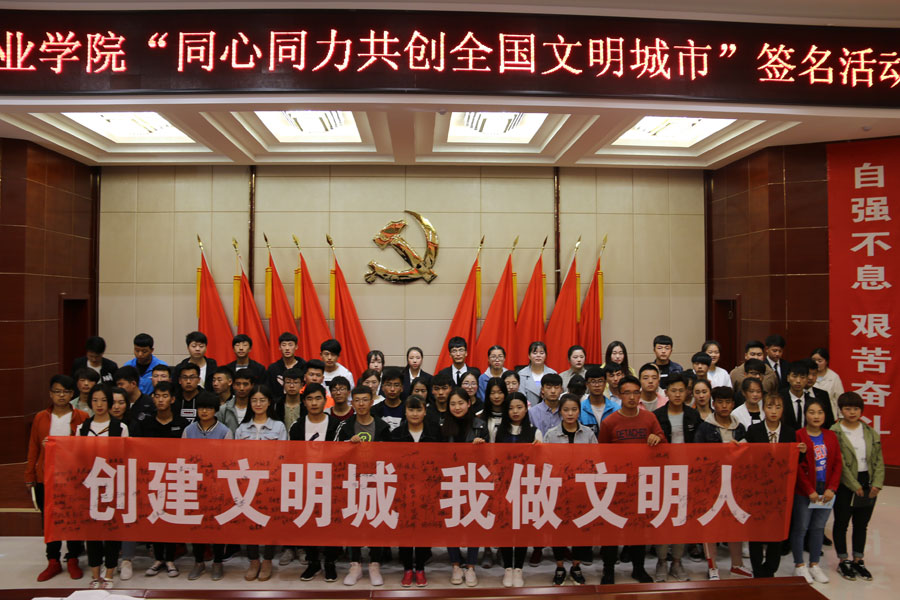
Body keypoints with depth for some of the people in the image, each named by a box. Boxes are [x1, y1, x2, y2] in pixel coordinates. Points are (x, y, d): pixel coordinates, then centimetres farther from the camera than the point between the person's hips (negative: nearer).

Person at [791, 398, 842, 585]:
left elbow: (838, 463, 5)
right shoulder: (798, 436, -8)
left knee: (818, 527, 13)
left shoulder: (831, 436, 7)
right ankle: (799, 565, 17)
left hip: (826, 492, 4)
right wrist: (810, 491, -12)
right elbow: (796, 466, -10)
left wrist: (832, 488, -5)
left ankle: (814, 564, 26)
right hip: (803, 492, -4)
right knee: (800, 527, 3)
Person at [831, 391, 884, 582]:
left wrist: (877, 484, -6)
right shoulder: (834, 433, -12)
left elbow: (879, 460, 5)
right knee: (842, 523, 7)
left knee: (861, 524, 14)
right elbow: (839, 463, -14)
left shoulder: (871, 433, 5)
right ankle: (843, 561, 21)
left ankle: (858, 560, 28)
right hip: (845, 485, -4)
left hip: (868, 484, 5)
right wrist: (855, 486, -14)